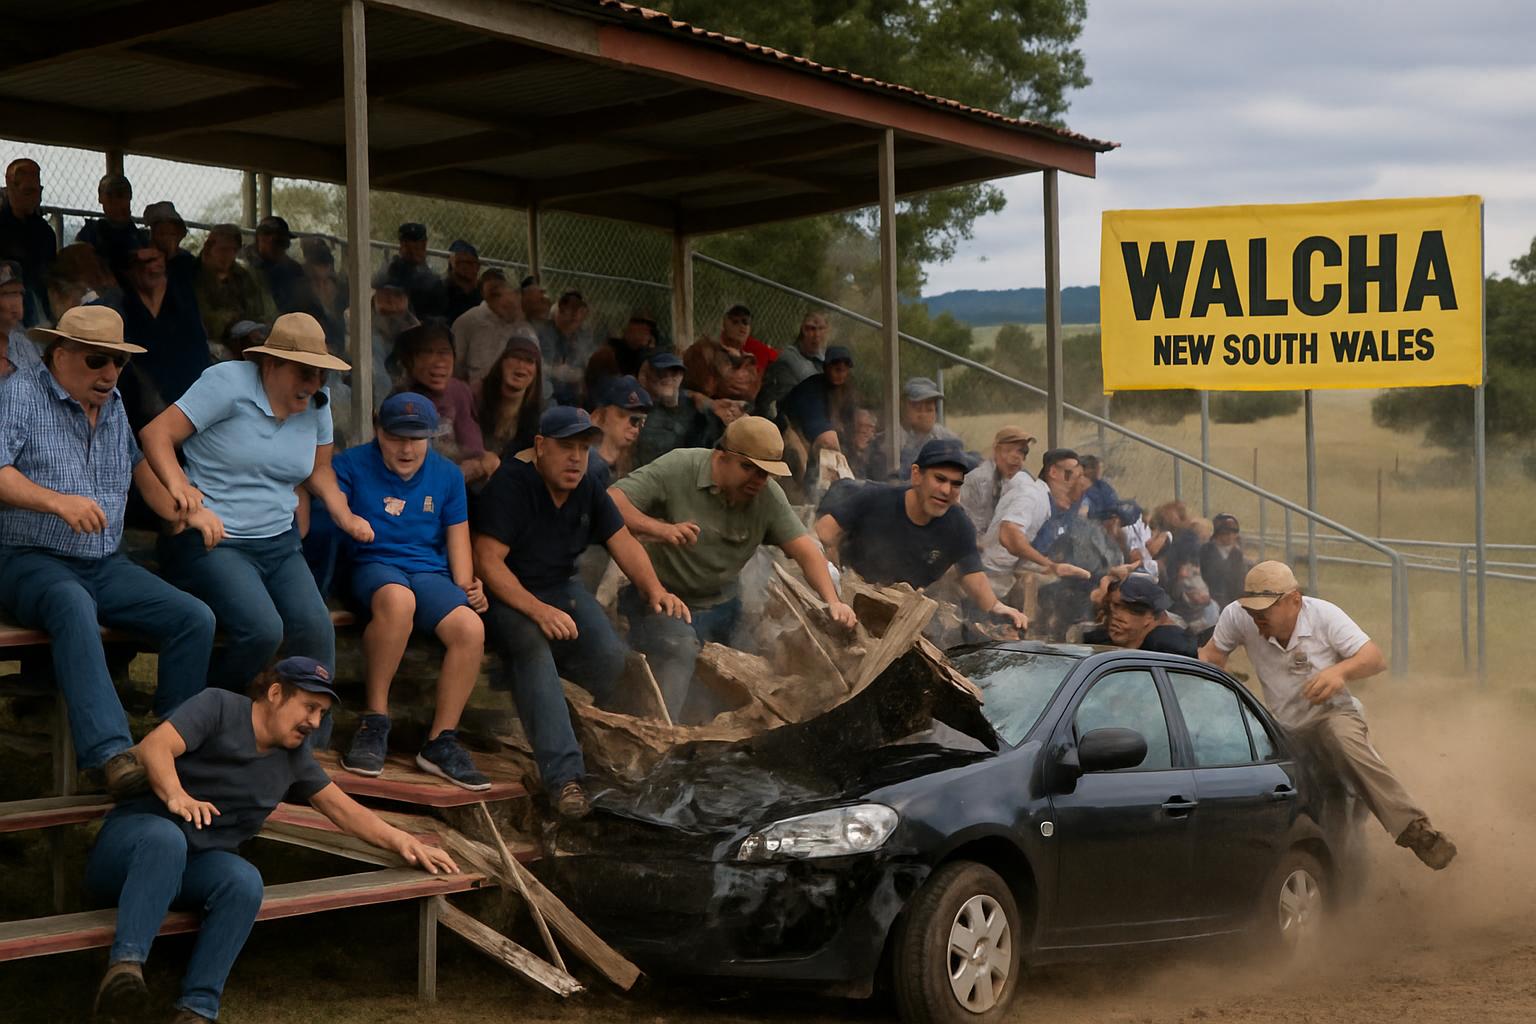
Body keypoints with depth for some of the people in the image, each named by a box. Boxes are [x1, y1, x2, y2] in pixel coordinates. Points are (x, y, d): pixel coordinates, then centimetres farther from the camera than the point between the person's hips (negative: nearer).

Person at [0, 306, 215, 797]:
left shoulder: (113, 405, 17)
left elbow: (136, 461, 31)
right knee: (74, 606, -41)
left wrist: (181, 512, 13)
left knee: (195, 617, -15)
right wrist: (59, 502, -33)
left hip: (105, 566, 7)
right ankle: (110, 753, -50)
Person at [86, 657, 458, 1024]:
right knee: (166, 837, -42)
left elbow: (344, 809, 21)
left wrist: (400, 840, 5)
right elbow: (155, 747, -16)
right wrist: (176, 796, -36)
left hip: (196, 867, 5)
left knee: (245, 881, -31)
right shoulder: (219, 707, -2)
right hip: (137, 833, -5)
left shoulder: (294, 758, 18)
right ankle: (126, 964, -53)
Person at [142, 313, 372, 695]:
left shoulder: (316, 403, 8)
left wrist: (346, 516, 5)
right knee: (262, 630, -28)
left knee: (316, 630, -18)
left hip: (279, 544, 6)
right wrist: (179, 486, -27)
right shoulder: (228, 383, -10)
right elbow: (156, 434, -12)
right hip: (212, 541, -6)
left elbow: (319, 469, 23)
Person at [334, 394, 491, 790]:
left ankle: (441, 742, -16)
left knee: (471, 627, -29)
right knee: (398, 598, -42)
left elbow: (457, 535, 17)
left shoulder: (447, 475, 16)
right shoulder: (352, 464, 5)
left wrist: (465, 586, 2)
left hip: (429, 571, 4)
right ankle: (374, 723, -29)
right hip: (373, 565, -4)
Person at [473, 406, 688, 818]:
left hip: (560, 588, 6)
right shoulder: (510, 483, -14)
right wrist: (538, 611, -31)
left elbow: (622, 542, 8)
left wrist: (655, 590, -12)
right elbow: (487, 560, -20)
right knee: (534, 649, -38)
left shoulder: (588, 490, 8)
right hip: (508, 595, -6)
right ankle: (564, 775, -42)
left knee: (611, 656, -23)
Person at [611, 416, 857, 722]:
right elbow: (612, 503, -26)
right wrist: (661, 530, -42)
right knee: (680, 648, -30)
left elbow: (805, 549, -13)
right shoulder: (677, 468, -19)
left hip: (721, 604, 4)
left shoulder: (768, 496, -8)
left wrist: (833, 602, -30)